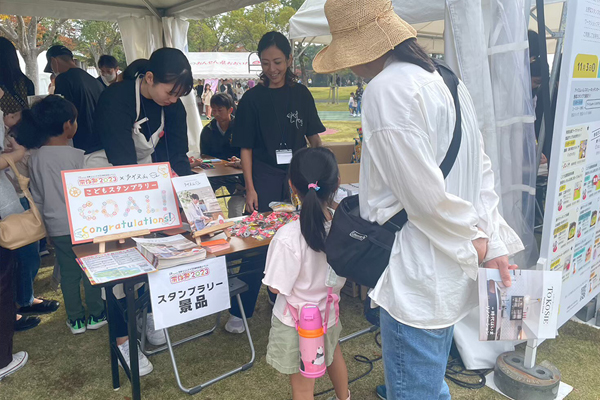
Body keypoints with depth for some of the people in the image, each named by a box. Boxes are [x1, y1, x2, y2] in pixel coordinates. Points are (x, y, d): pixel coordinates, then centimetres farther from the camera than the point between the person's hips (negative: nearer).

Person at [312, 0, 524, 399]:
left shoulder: (387, 89, -21)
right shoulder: (444, 78, 10)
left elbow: (425, 195, -22)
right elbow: (482, 168, 10)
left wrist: (475, 244, -7)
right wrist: (493, 241, 5)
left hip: (417, 283, -9)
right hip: (448, 276, 10)